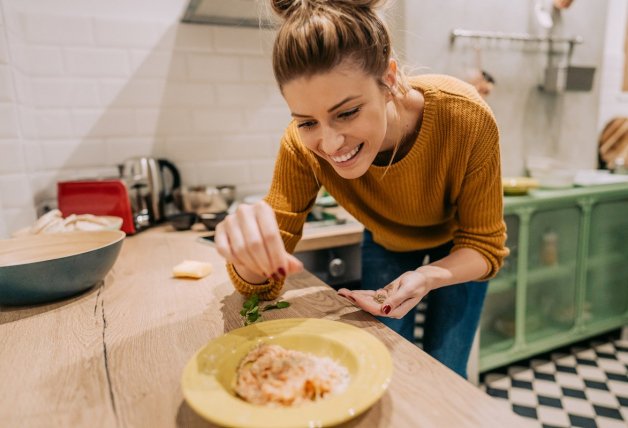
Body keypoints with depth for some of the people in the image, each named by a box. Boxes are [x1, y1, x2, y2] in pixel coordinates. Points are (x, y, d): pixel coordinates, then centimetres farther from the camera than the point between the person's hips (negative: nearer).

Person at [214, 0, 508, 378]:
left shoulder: (466, 118, -35)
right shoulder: (303, 145, -31)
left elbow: (484, 246, -22)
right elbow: (263, 284, -28)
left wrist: (429, 277, -42)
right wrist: (250, 251, -51)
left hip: (456, 249, -1)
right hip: (387, 245, 1)